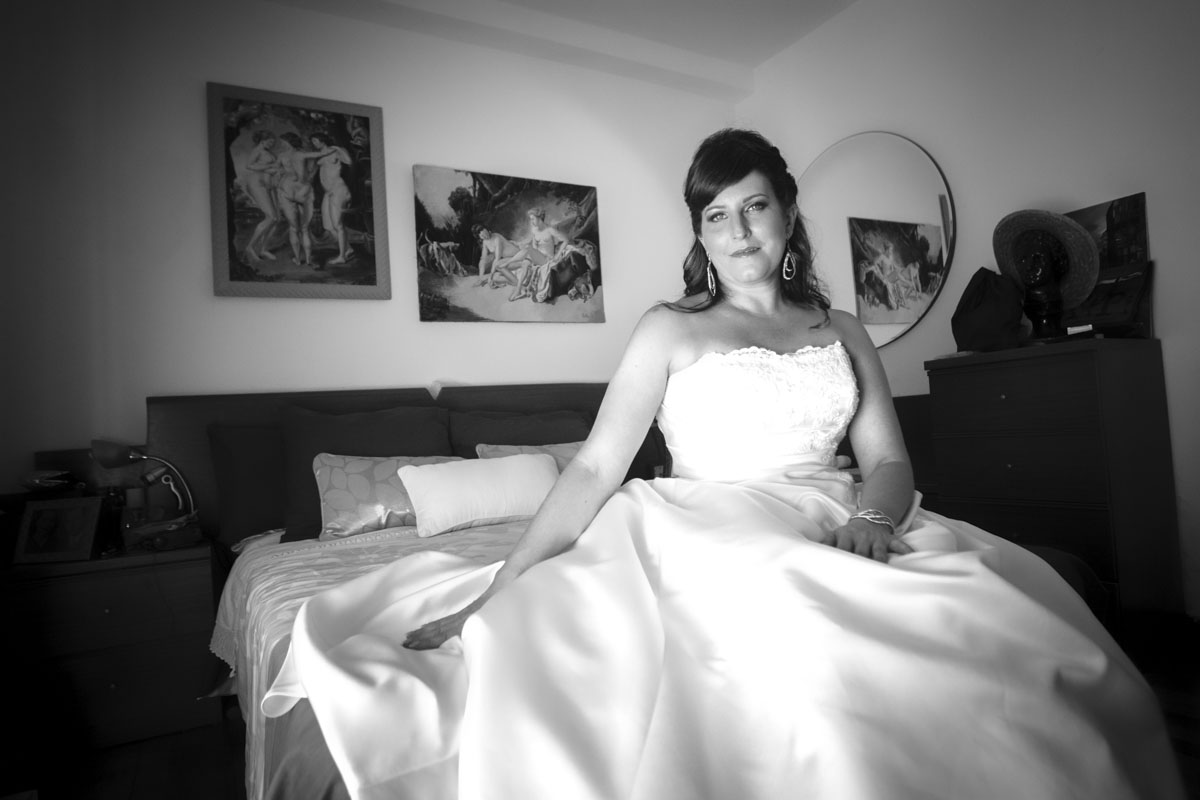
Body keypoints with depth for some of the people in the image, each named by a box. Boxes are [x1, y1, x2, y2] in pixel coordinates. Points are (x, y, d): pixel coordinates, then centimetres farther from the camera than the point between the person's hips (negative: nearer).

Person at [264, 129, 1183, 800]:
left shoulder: (844, 333, 17)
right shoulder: (670, 329, 5)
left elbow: (889, 460, 10)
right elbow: (595, 469, -2)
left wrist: (872, 517, -15)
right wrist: (496, 593, -9)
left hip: (833, 534, 5)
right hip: (709, 538, -4)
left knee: (1003, 613, -21)